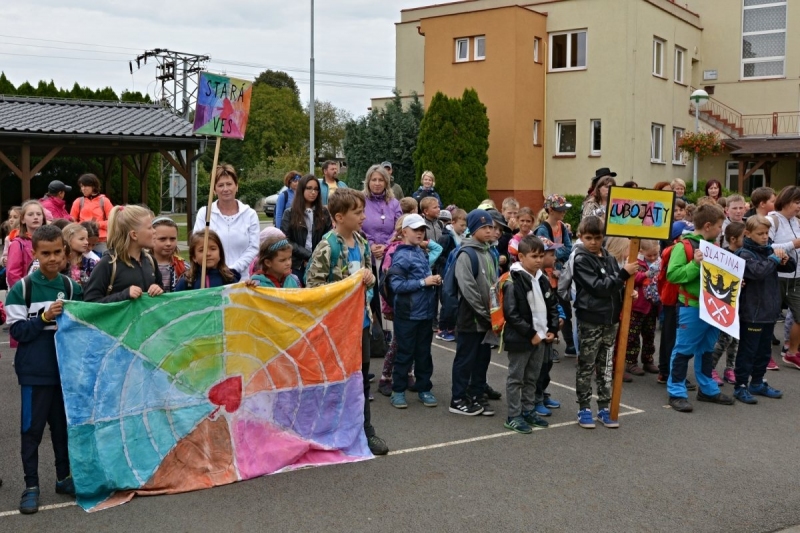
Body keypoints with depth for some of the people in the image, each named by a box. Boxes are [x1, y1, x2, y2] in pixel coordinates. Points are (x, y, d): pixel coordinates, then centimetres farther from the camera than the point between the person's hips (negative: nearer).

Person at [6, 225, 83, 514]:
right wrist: (44, 318, -20)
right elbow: (17, 331, -8)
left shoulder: (72, 287, 3)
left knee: (63, 425, 13)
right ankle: (31, 485, 14)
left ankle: (64, 477, 27)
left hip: (67, 368, 3)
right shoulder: (21, 289, -6)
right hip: (34, 371, -3)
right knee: (32, 429, 4)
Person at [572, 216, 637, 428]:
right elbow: (598, 287, -19)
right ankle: (584, 409, 12)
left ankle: (604, 408, 20)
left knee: (606, 367, 11)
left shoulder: (609, 258, 10)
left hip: (610, 319, 6)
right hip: (590, 320, -6)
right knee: (586, 366, 4)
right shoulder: (581, 260, -9)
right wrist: (623, 274, -21)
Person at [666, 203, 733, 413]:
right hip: (691, 307, -8)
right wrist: (695, 264, -27)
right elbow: (672, 274, -20)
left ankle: (707, 389, 28)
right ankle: (677, 393, 7)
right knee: (684, 350, 0)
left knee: (706, 350, 18)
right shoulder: (684, 246, -12)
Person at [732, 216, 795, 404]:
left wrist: (785, 259, -6)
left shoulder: (769, 250, 9)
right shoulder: (744, 254, -13)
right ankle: (741, 386, 8)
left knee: (764, 350, 16)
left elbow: (791, 268, 15)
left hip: (769, 310, 8)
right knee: (747, 351, 0)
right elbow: (758, 271, -29)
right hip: (751, 312, -8)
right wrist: (774, 258, -17)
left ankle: (757, 383, 28)